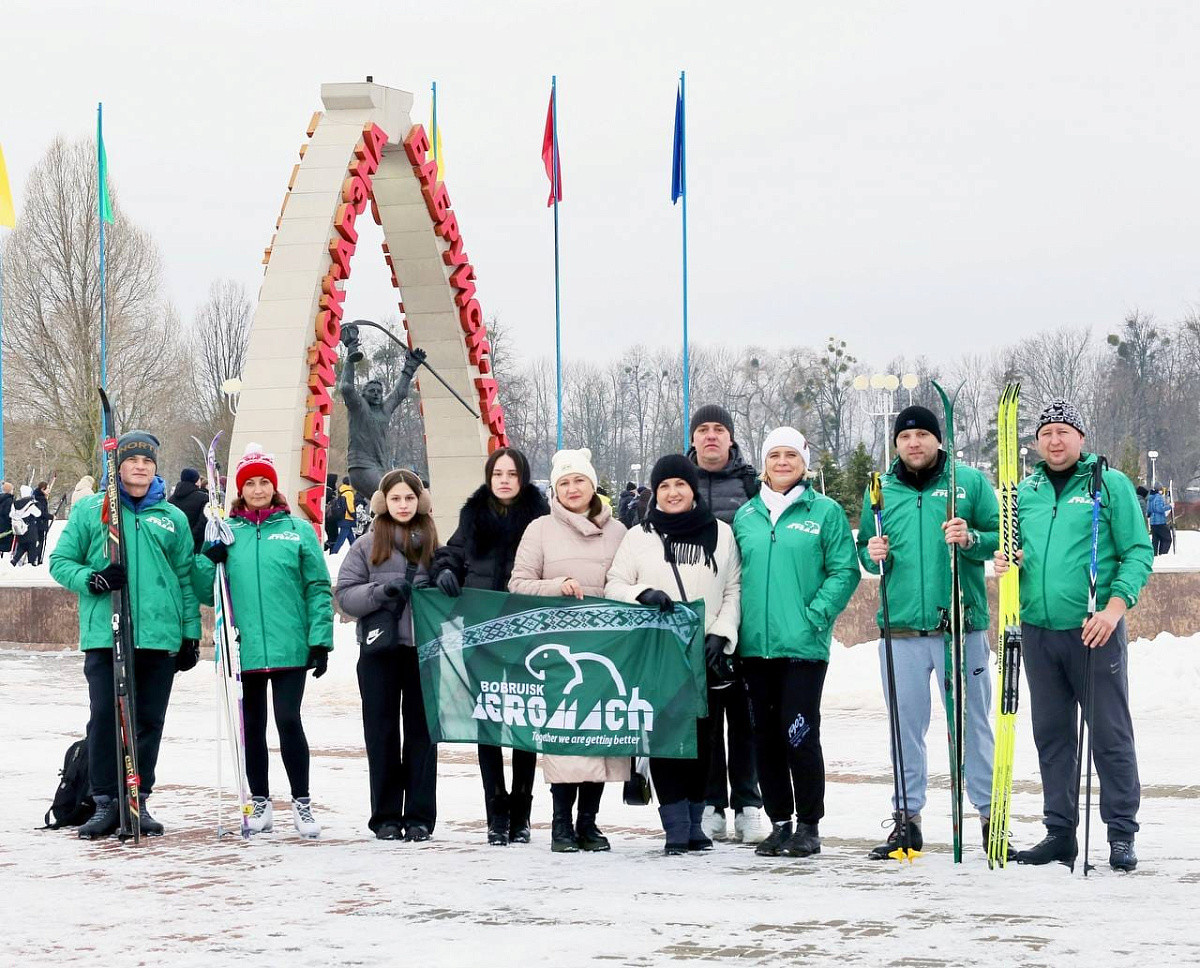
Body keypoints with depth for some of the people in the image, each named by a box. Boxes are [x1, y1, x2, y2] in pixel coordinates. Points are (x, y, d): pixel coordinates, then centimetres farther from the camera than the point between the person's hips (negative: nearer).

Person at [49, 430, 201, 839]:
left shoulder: (172, 518, 13)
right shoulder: (89, 510, 8)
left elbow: (186, 579, 15)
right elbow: (61, 561, 7)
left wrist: (191, 632, 10)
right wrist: (91, 578, -13)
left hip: (159, 635, 2)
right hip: (104, 634, -2)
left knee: (149, 721, 4)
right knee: (105, 718, -5)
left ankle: (139, 800, 13)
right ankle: (105, 803, 1)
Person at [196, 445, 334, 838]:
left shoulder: (298, 529, 4)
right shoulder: (225, 533, 8)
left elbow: (318, 588, 3)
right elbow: (207, 592, 9)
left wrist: (320, 639, -3)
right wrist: (207, 560, -9)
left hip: (290, 647, -2)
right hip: (244, 647, 2)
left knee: (289, 721, -6)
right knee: (252, 725, 9)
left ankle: (302, 803, 4)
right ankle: (260, 804, 19)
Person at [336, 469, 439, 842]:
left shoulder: (434, 544, 8)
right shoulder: (367, 546, 6)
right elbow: (345, 594, 1)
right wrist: (381, 591, -15)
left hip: (424, 648, 0)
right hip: (379, 648, 0)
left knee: (422, 731, 2)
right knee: (382, 733, 4)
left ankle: (419, 816, 7)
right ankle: (386, 816, 10)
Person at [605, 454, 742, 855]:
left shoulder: (721, 534, 10)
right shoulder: (639, 537, 10)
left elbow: (733, 591, 9)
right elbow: (613, 587, 9)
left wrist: (720, 634, -3)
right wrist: (642, 594, -12)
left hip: (704, 653, 1)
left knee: (701, 737, 2)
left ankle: (694, 821, 12)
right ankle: (676, 826, -4)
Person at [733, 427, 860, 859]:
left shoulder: (825, 512, 1)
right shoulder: (746, 516, 13)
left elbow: (844, 571, -2)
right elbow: (734, 575, 16)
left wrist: (815, 616, -11)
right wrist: (735, 624, 4)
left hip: (803, 645, -4)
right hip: (755, 645, 4)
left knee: (799, 735, -8)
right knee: (765, 737, 7)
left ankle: (809, 825, 3)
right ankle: (779, 822, 16)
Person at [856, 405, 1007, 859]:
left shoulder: (970, 481, 4)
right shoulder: (880, 489, 11)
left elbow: (1002, 537, 2)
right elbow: (864, 548, 17)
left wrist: (971, 540, -17)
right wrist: (872, 554, -5)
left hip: (961, 625, -2)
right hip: (901, 626, 2)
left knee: (972, 724, 0)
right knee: (906, 725, 7)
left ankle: (990, 816, 6)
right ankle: (907, 818, 14)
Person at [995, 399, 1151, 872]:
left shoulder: (1111, 484, -1)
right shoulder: (1025, 492, 13)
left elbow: (1138, 552, -4)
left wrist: (1116, 605, -17)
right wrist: (1005, 559, -2)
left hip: (1095, 631, -5)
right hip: (1038, 629, 5)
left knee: (1110, 734, -2)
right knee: (1051, 734, 10)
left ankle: (1122, 833, 5)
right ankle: (1060, 832, 17)